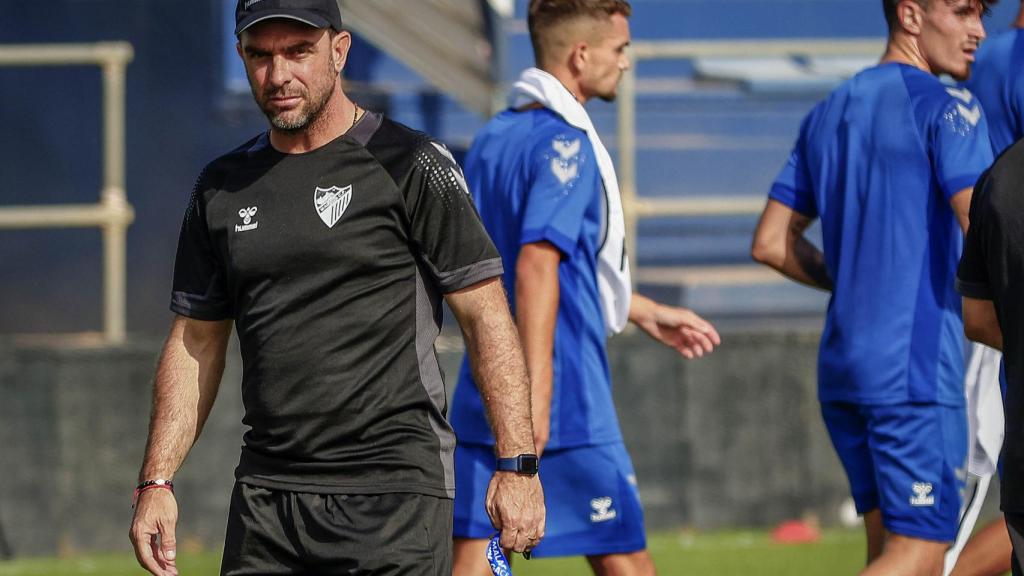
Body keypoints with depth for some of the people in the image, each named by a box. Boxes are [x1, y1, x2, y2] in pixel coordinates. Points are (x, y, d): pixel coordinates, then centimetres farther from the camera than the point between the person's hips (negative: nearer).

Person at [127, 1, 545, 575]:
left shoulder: (409, 165, -3)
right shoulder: (222, 187, 13)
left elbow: (487, 317, -5)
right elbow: (195, 343, 18)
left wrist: (519, 464, -12)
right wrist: (156, 481, 9)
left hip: (394, 490, -5)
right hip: (265, 497, 5)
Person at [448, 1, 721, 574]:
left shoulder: (492, 139, 15)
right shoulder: (565, 144, -13)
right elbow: (536, 268, -24)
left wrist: (646, 312, 36)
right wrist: (535, 397, -28)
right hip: (566, 400, -8)